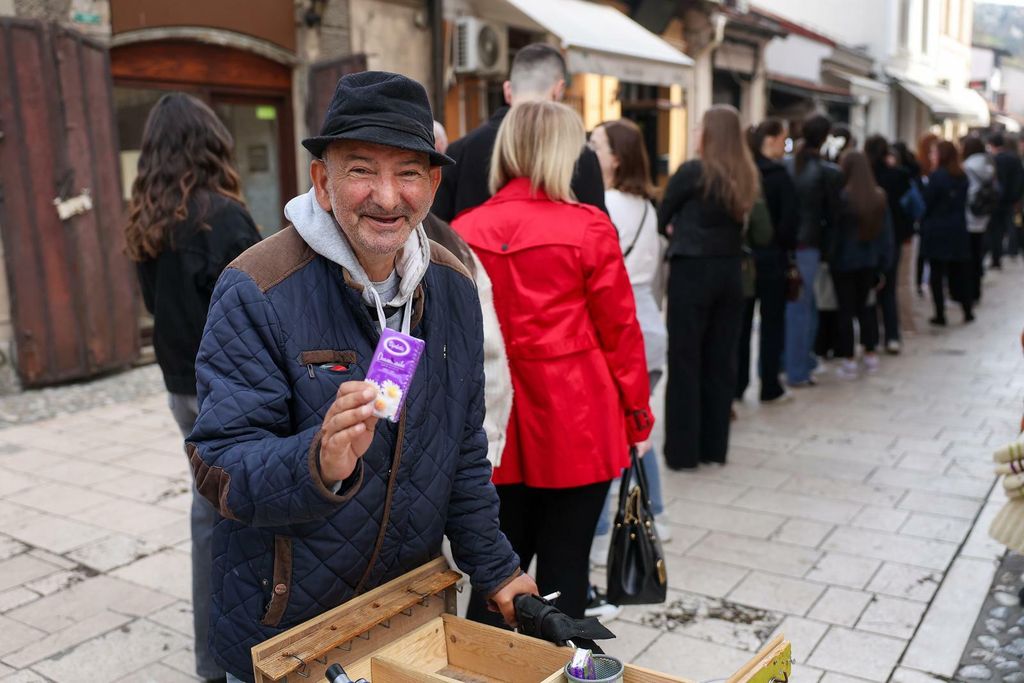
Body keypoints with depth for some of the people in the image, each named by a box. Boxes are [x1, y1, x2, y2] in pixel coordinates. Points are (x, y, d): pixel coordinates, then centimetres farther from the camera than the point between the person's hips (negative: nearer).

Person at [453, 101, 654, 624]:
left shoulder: (463, 231, -1)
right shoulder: (589, 227, -9)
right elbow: (619, 330, -4)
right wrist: (637, 415, 7)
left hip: (498, 424, 3)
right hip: (578, 423, -3)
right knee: (564, 563, 10)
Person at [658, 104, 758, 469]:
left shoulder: (692, 171, -9)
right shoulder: (746, 176, 8)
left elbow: (662, 217, 1)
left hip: (692, 271, -6)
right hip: (729, 272, 6)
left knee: (684, 360, 0)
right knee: (721, 360, 10)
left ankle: (683, 450, 4)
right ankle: (715, 446, 18)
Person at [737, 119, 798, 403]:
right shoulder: (779, 175, -12)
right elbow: (789, 220, -15)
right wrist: (786, 246, 2)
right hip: (771, 259, -4)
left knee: (741, 321, 11)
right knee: (772, 323, 6)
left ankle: (736, 384, 16)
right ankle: (770, 387, 12)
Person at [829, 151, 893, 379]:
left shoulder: (842, 196, -16)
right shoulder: (879, 196, 1)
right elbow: (886, 231, 4)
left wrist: (830, 256, -2)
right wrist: (885, 263, 9)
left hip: (845, 260, -5)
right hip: (870, 261, 5)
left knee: (846, 310, 2)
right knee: (866, 307, 17)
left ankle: (849, 362, 4)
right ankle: (871, 355, 22)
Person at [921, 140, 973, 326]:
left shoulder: (936, 176, -14)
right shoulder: (962, 176, 6)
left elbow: (926, 204, -11)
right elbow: (963, 203, 12)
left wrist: (923, 225, 2)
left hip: (936, 231, -6)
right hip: (958, 230, 6)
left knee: (937, 274, 1)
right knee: (959, 272, 13)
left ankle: (940, 315, 2)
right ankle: (968, 311, 16)